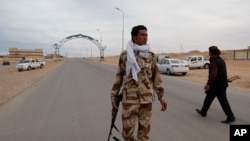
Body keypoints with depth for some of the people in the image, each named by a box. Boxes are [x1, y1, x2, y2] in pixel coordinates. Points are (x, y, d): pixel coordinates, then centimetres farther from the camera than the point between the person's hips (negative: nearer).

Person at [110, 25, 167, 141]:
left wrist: (161, 96, 5)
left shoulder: (150, 56, 4)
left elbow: (156, 76, 8)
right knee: (127, 131, 4)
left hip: (146, 99, 2)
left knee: (144, 130, 10)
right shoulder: (125, 55, -1)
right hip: (129, 99, -1)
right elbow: (119, 76, 4)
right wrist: (113, 96, 5)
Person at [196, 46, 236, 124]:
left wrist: (208, 84, -24)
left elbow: (213, 74, -27)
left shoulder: (214, 62, -17)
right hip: (223, 84, 8)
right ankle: (230, 117, 2)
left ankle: (203, 112, 28)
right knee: (223, 101, 7)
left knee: (208, 99, 10)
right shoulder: (221, 60, 12)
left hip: (216, 85, -8)